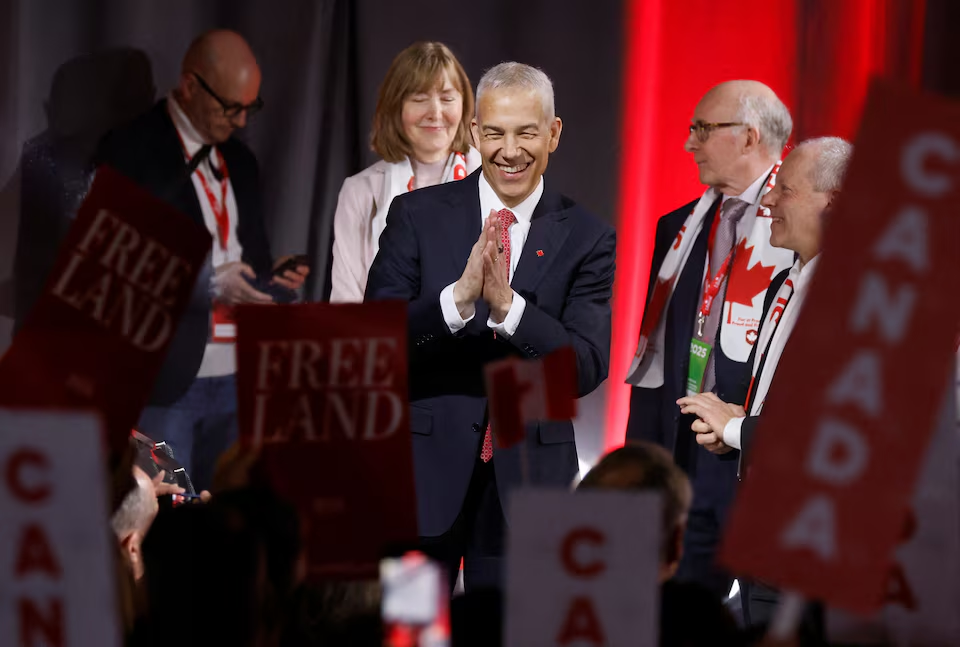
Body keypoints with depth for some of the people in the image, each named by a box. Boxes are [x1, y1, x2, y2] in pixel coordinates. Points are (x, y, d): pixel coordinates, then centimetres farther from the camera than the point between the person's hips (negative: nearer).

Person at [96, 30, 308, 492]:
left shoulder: (239, 161, 17)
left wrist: (271, 277, 2)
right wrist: (208, 285, -17)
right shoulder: (131, 151, -5)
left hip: (235, 379, 6)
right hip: (167, 378, -6)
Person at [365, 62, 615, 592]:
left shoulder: (587, 239, 1)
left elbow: (588, 367, -8)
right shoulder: (418, 216, 0)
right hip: (425, 466, 0)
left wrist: (507, 304, -23)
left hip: (527, 475, 0)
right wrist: (458, 297, -25)